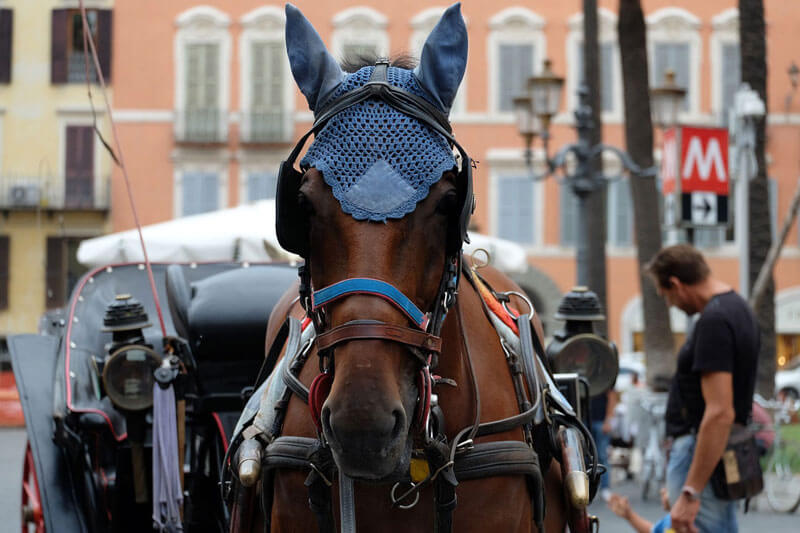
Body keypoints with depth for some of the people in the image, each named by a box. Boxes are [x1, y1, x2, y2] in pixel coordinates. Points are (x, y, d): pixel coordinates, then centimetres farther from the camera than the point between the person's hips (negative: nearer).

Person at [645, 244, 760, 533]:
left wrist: (691, 493, -26)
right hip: (725, 456, 10)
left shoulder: (714, 320, -20)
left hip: (702, 456, -10)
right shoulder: (736, 307, 12)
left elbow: (719, 414, -26)